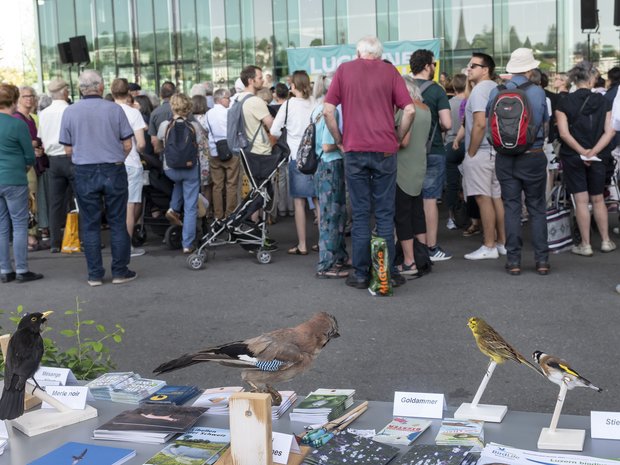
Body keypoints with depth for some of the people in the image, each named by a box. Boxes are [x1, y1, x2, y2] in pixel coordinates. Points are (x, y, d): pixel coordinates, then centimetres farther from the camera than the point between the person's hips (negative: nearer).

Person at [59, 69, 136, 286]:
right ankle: (120, 271, 12)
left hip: (84, 172, 1)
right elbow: (127, 144, -2)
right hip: (114, 170, -1)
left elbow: (68, 149, 1)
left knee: (90, 225, 8)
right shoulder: (114, 109, -5)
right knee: (117, 222, 8)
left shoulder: (70, 112, -2)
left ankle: (95, 274, 11)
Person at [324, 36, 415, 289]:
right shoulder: (389, 71, 5)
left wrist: (340, 141, 9)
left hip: (354, 151, 0)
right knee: (385, 214, 5)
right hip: (385, 150, 0)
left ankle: (361, 274, 8)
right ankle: (388, 273, 8)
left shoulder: (344, 69, 6)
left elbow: (328, 111, 0)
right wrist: (397, 139, 7)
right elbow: (409, 110, -3)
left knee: (360, 214, 5)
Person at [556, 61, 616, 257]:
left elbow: (564, 133, -13)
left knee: (581, 200, 2)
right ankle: (606, 241, 20)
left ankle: (585, 245, 4)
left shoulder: (565, 103, -5)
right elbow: (609, 131, -8)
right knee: (598, 199, 15)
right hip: (598, 158, 2)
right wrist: (593, 151, -13)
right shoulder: (603, 101, -1)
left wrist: (582, 151, -13)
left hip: (572, 157, -2)